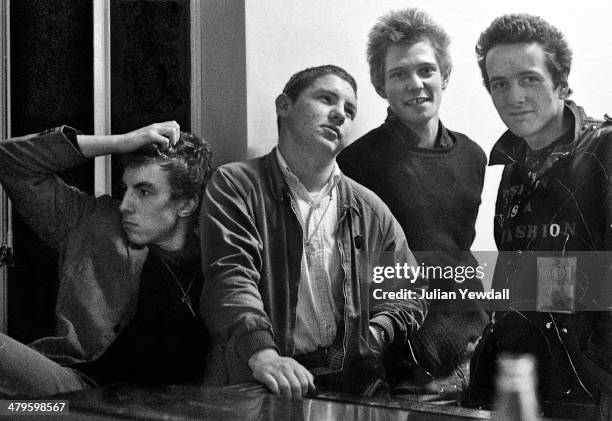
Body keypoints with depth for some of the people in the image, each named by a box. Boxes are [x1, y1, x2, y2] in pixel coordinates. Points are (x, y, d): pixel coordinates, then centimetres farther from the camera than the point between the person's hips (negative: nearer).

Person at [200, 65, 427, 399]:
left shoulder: (370, 212, 15)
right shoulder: (234, 186, 2)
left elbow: (408, 294, 23)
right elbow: (230, 277, -12)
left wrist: (373, 336, 2)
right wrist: (262, 354, -29)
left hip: (351, 391, 3)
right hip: (253, 384, -3)